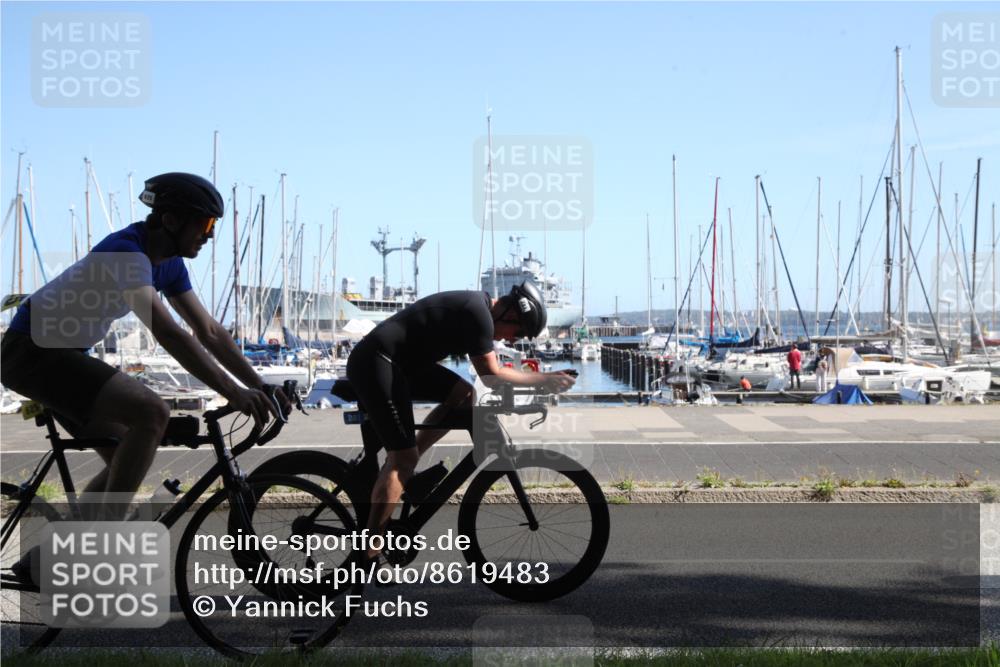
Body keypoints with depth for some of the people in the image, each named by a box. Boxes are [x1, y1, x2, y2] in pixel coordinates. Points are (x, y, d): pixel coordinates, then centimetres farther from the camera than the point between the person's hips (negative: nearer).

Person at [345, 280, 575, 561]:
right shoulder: (478, 314, -16)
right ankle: (368, 556, -10)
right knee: (403, 458, -11)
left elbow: (490, 368, 22)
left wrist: (539, 379, 18)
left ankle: (403, 472, 10)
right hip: (375, 362, -10)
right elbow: (492, 376, -13)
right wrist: (543, 380, -6)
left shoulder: (477, 304, 14)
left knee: (463, 395, 8)